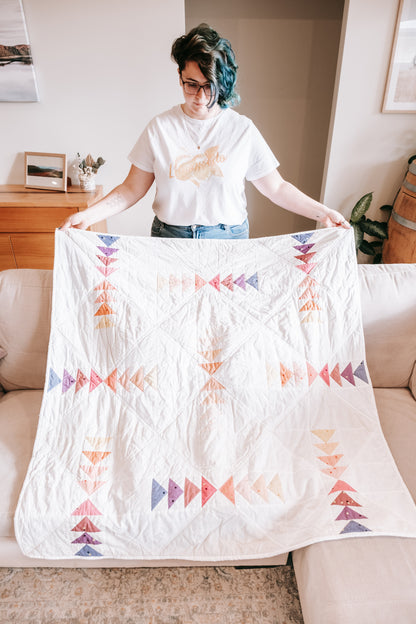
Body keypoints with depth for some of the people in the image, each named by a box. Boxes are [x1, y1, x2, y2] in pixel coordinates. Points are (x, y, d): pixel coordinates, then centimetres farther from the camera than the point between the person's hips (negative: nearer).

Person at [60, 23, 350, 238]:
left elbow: (276, 187, 1)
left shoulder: (243, 129, -3)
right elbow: (132, 189, 2)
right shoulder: (160, 127, -1)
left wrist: (321, 211, -7)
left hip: (228, 240, 0)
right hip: (169, 238, 1)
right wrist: (89, 215, -10)